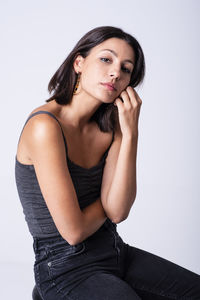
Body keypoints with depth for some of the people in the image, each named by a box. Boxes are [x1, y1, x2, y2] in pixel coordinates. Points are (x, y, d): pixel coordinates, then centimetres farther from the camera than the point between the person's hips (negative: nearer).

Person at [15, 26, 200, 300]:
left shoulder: (109, 127, 3)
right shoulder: (45, 126, -21)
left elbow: (118, 211, -11)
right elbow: (73, 231, -21)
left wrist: (130, 134, -16)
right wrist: (108, 202, -2)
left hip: (114, 251, 8)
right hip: (67, 267, -7)